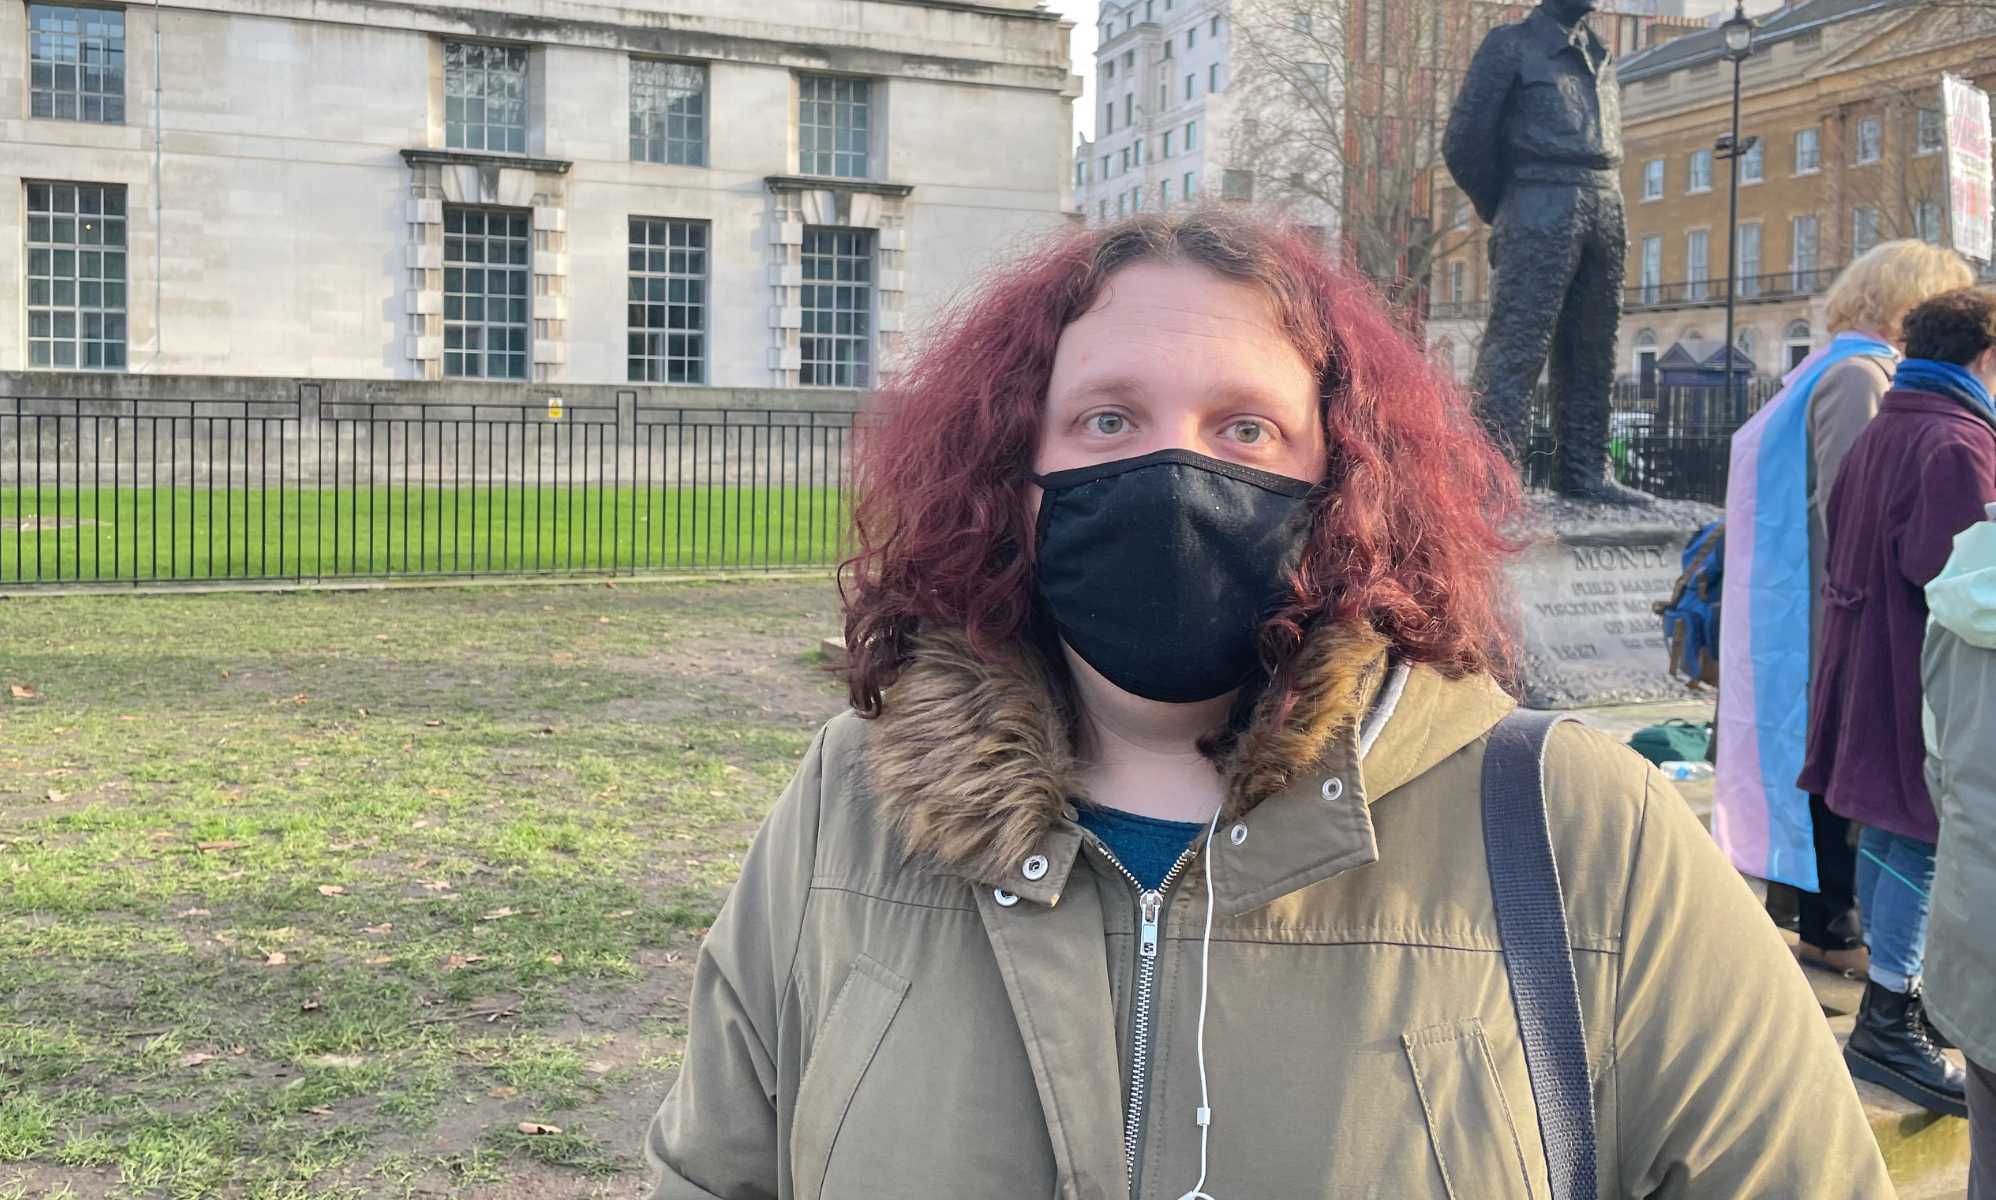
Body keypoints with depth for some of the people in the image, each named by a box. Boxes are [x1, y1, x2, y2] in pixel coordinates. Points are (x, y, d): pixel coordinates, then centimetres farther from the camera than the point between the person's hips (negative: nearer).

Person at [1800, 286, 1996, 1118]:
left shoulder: (1879, 432, 14)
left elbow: (1842, 546, 18)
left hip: (1866, 661, 10)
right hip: (1922, 674, -10)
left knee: (1888, 830, 16)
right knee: (1925, 839, -5)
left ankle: (1897, 993, 28)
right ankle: (1887, 1025, -2)